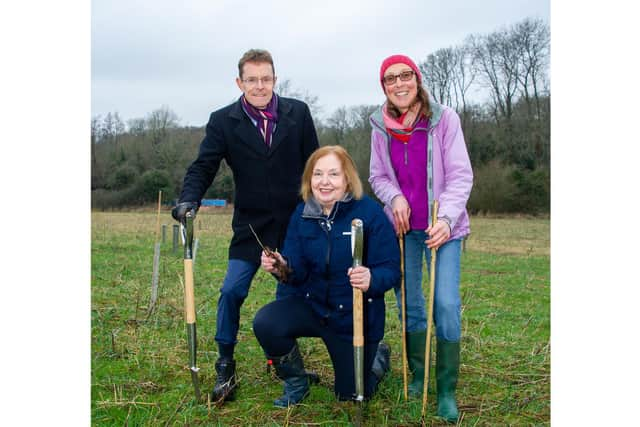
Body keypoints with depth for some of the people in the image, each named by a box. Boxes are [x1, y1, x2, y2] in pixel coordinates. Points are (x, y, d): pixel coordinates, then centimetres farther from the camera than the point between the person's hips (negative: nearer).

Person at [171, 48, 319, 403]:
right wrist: (189, 200, -27)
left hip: (297, 222, 1)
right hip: (251, 225, -1)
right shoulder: (223, 121, -4)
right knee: (232, 291, -7)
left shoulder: (298, 113, -2)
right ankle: (225, 368, 11)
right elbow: (203, 166, -8)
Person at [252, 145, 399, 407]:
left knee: (350, 394, 7)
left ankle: (378, 355, 42)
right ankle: (295, 383, 5)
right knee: (265, 323, -26)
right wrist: (282, 267, -29)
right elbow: (298, 273, -6)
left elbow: (391, 269, -18)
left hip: (356, 316, -3)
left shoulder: (370, 213, -18)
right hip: (312, 304, 3)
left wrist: (372, 280, -41)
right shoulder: (302, 215, -5)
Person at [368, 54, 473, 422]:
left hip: (442, 226, -3)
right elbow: (378, 177, 8)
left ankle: (447, 390, 5)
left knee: (447, 305, -11)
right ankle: (418, 375, 29)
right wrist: (394, 197, -13)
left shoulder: (444, 118, -10)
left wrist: (446, 218, -25)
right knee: (409, 302, 10)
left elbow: (461, 175, -12)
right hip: (402, 226, 3)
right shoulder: (381, 127, 0)